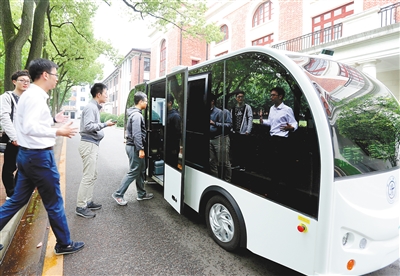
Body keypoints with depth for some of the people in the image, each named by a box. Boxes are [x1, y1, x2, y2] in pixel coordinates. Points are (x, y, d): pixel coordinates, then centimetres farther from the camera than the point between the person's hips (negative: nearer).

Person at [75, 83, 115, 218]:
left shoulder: (95, 107, 16)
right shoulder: (91, 107, -12)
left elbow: (93, 125, 13)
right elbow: (88, 126, -21)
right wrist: (104, 124, -15)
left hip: (92, 145, 10)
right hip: (89, 145, -10)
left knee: (92, 176, 15)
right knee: (88, 177, -7)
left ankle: (88, 202, 25)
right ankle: (80, 207, 2)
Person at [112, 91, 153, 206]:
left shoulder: (135, 114, 15)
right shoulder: (137, 115, -16)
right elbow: (136, 134, -23)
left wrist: (140, 148, 19)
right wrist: (141, 149, -23)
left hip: (133, 146, 10)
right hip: (135, 147, -10)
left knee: (141, 171, 15)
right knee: (133, 172, -2)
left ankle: (141, 194, 26)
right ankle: (118, 194, 6)